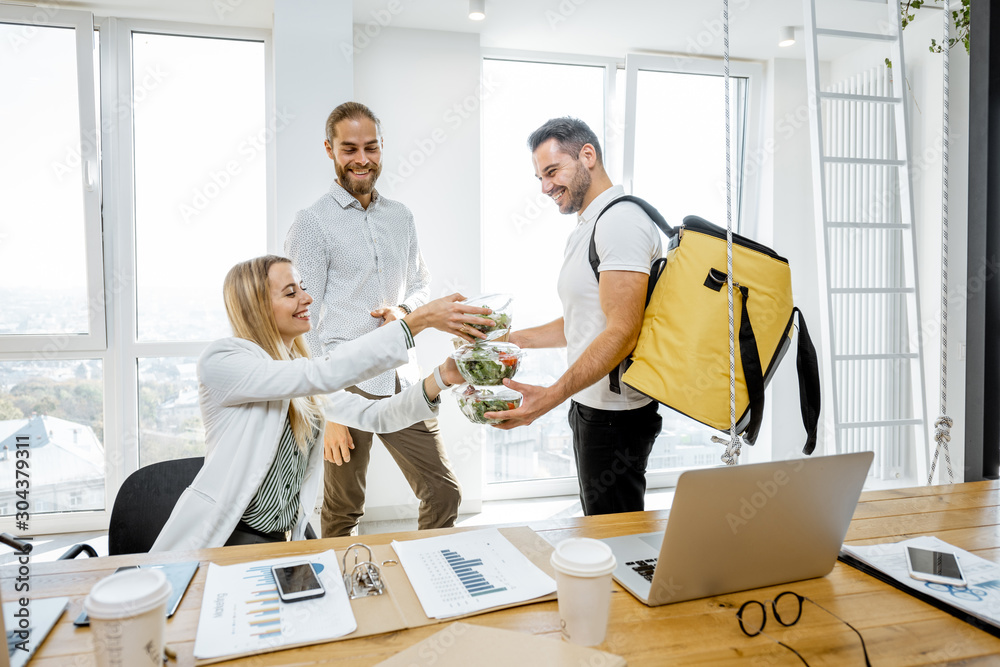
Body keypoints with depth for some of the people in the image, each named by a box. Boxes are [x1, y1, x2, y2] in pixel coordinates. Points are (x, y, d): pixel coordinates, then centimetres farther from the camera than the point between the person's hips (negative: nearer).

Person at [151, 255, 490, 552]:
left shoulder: (302, 376, 10)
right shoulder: (221, 361, -14)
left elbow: (374, 416, 2)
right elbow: (323, 375, -28)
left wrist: (440, 379, -15)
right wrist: (418, 319, -31)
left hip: (286, 537, 7)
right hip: (224, 538, -6)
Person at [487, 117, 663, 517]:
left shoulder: (621, 220, -16)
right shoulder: (583, 230, 18)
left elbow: (621, 333, -25)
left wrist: (551, 396, -32)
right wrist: (508, 339, 16)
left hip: (615, 413, -10)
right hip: (589, 405, 10)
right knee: (597, 528, 20)